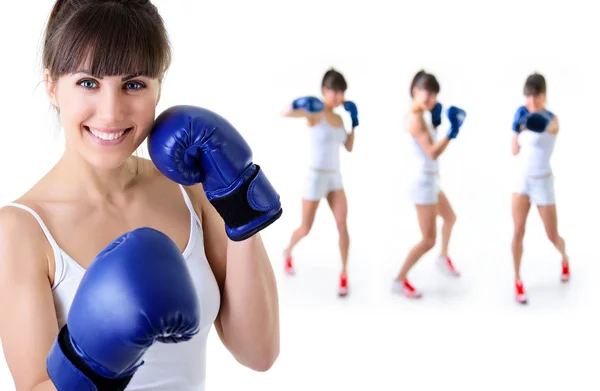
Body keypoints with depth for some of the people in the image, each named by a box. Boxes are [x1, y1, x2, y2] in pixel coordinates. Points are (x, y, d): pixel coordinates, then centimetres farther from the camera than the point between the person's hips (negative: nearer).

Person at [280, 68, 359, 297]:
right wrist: (297, 106, -49)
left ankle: (344, 275, 4)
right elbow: (284, 114, -28)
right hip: (316, 177, -6)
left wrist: (354, 122, 5)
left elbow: (349, 147, 14)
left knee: (342, 225, -5)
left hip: (335, 178, 6)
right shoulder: (315, 113, -14)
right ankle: (288, 252, 40)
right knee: (306, 229, 8)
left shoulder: (338, 118, 8)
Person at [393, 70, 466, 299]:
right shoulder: (416, 118, -22)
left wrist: (436, 122, 10)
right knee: (428, 240, -5)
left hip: (430, 179, 11)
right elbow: (432, 153, -28)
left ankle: (444, 258, 51)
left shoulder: (419, 115, 8)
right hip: (423, 181, -11)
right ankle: (400, 281, 4)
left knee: (450, 217, 32)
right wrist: (452, 132, -32)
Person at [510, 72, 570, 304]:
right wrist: (516, 128, -11)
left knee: (553, 236, 9)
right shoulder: (524, 116, 1)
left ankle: (565, 259, 42)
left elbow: (549, 128, -38)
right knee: (518, 233, -4)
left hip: (542, 182, -4)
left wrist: (537, 124, -58)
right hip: (522, 180, 4)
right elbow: (515, 151, 3)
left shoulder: (552, 119, -16)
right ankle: (517, 281, 9)